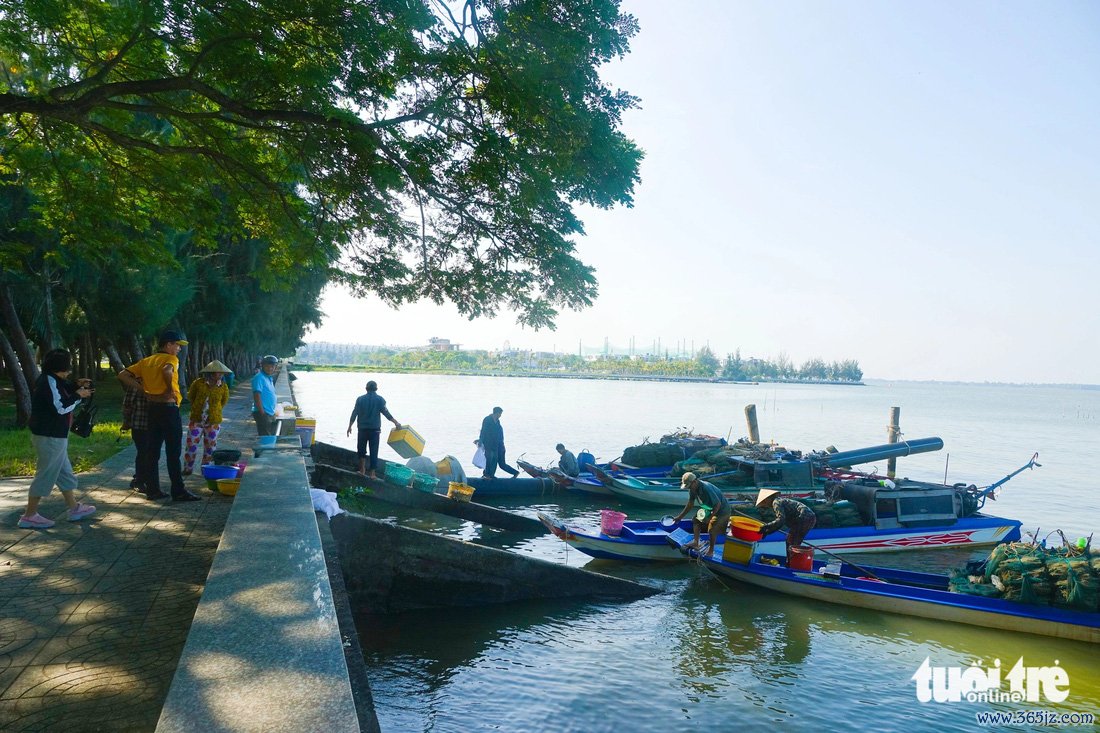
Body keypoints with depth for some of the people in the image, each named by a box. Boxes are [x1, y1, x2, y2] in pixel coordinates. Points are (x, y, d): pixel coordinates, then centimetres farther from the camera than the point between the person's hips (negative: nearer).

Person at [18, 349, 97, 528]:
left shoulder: (51, 380, 10)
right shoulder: (49, 382, -20)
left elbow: (58, 395, 24)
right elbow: (61, 407, -24)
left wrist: (75, 386, 11)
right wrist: (78, 395, -12)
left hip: (54, 435, 11)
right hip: (49, 436, -11)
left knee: (64, 472, 17)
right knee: (45, 475, -3)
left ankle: (74, 508, 25)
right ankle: (29, 516, 6)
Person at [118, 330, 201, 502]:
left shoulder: (146, 361, 15)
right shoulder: (171, 359, -7)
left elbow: (123, 375, 10)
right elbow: (166, 370, -31)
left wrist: (143, 389, 6)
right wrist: (170, 390, -17)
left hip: (153, 408, 7)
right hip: (168, 408, -7)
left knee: (152, 450, 10)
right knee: (173, 452, -4)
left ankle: (152, 489, 13)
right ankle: (178, 491, -1)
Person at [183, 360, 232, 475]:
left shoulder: (224, 387, -5)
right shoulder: (198, 383, -8)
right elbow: (190, 397, 9)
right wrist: (197, 408, 12)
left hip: (213, 422, 1)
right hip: (196, 420, -1)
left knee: (210, 446, 9)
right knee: (191, 445, 1)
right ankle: (187, 469, 15)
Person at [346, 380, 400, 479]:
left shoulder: (360, 399, 2)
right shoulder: (380, 399, -2)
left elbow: (354, 414, 1)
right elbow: (386, 413, -8)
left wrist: (350, 426, 7)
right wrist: (396, 423, -2)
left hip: (362, 428, 1)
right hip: (375, 429, -1)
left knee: (361, 449, 16)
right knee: (374, 451, 2)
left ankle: (362, 470, 12)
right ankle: (372, 473, 1)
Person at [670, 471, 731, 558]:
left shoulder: (706, 488, -37)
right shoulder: (693, 489, -10)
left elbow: (718, 504, -30)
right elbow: (690, 504, 2)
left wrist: (709, 517, -27)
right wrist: (680, 517, 4)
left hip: (722, 510, -9)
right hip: (709, 508, 9)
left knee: (712, 529, -11)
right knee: (696, 520, 8)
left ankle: (711, 550, 9)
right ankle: (695, 542, 18)